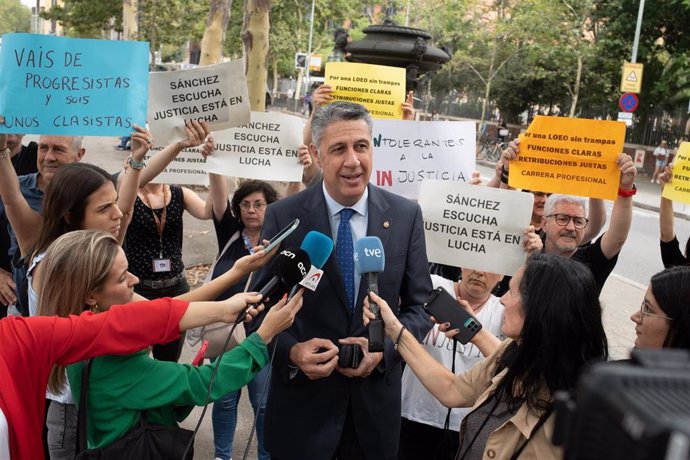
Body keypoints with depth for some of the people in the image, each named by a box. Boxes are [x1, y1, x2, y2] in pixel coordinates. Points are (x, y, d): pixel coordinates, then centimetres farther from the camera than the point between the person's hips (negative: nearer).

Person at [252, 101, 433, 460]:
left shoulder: (406, 215, -4)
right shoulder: (282, 216, -8)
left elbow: (420, 305, 1)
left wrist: (384, 348, -15)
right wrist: (292, 351, -21)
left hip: (376, 403, 2)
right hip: (302, 403, -1)